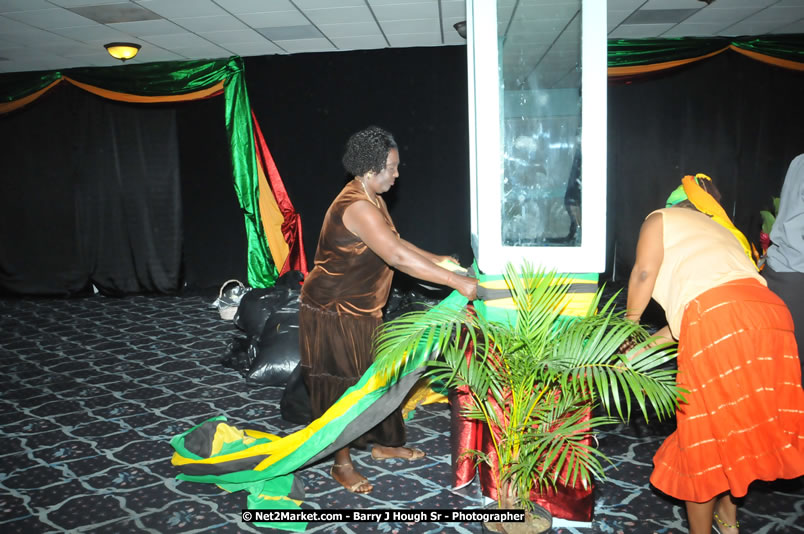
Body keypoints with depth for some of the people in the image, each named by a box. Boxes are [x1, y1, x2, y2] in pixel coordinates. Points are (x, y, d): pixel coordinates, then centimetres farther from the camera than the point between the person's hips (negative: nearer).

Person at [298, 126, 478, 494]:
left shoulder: (373, 200, 5)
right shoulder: (355, 207, -28)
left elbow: (394, 243, 15)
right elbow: (397, 257, -35)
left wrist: (438, 260, 7)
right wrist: (455, 282, -33)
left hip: (360, 310, 10)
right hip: (333, 312, -10)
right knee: (341, 383, 3)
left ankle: (384, 444, 37)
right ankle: (342, 464, 21)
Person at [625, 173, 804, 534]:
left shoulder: (661, 218, 18)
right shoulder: (724, 231, 36)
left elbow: (644, 272, 1)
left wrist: (630, 324, 16)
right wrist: (653, 341, 34)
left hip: (719, 321, -7)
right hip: (772, 314, 7)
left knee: (703, 434, 7)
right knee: (737, 424, 23)